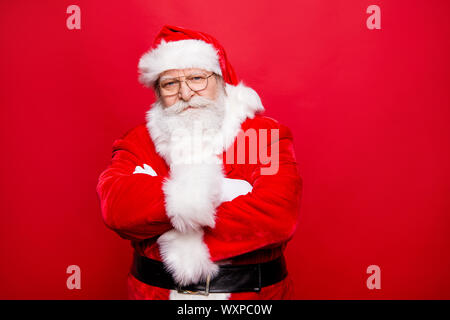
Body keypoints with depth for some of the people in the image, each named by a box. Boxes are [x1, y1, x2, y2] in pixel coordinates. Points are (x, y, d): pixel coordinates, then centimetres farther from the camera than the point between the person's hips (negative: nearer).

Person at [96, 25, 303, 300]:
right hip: (155, 288, 1)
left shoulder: (268, 135, -5)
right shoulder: (139, 142, 2)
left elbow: (279, 214, -18)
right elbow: (116, 207, -14)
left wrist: (179, 240, -16)